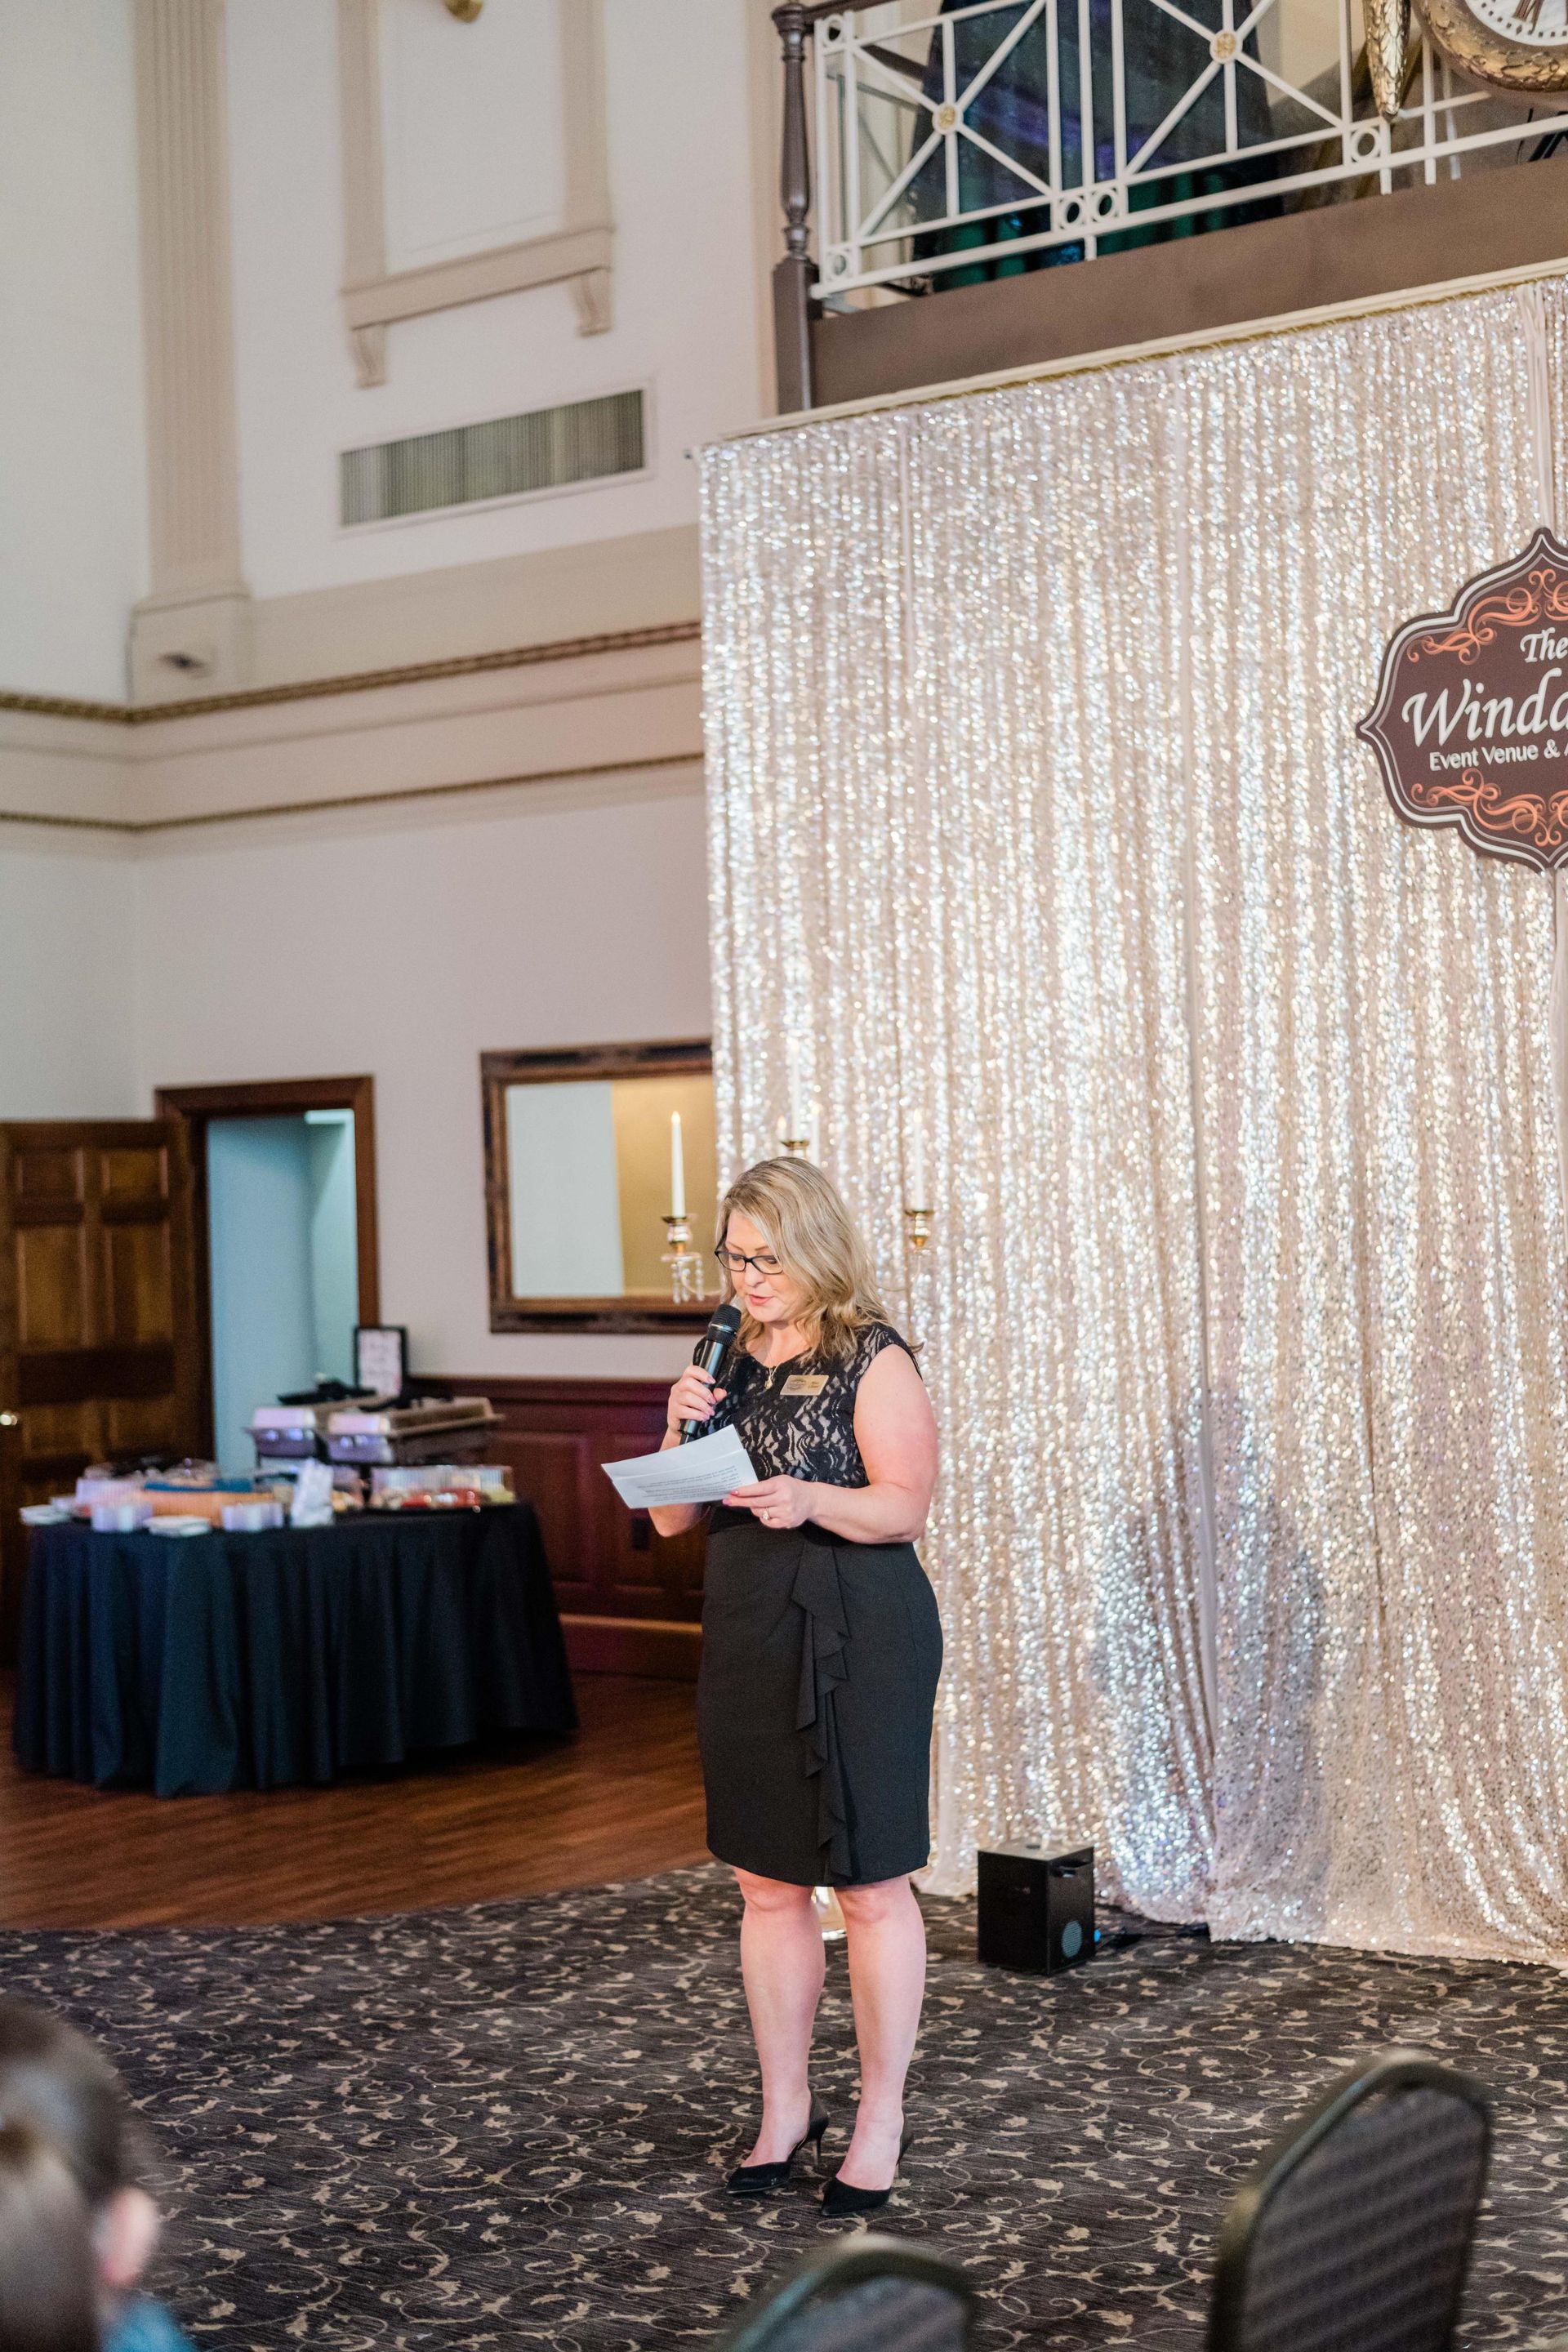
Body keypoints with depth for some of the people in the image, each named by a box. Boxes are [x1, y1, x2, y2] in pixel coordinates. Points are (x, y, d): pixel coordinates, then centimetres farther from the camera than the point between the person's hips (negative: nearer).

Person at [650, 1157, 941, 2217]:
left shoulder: (874, 1359, -7)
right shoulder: (731, 1361, 10)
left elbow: (904, 1505, -14)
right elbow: (672, 1518, 9)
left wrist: (811, 1500, -31)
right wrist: (682, 1430, -9)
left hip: (859, 1635, -6)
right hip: (747, 1633, 6)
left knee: (871, 1884, 1)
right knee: (768, 1884, 11)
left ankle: (881, 2118, 12)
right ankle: (786, 2108, 23)